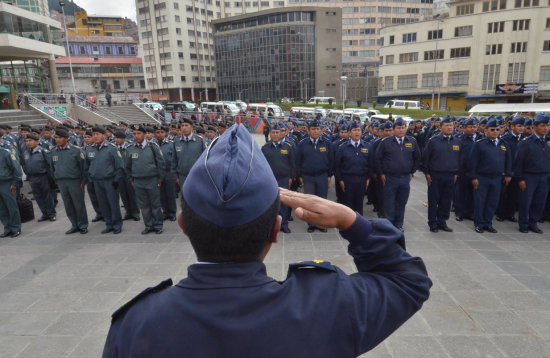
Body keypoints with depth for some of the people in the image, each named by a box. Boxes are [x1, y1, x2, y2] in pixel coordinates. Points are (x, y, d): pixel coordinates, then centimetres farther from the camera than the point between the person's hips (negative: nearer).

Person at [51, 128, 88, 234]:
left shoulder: (75, 150, -6)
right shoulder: (53, 151, 8)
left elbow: (83, 166, -5)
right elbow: (53, 167, 18)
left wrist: (83, 181, -7)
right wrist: (56, 180, 14)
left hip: (74, 181, -5)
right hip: (61, 182, 5)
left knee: (79, 204, 1)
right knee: (68, 205, 10)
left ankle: (83, 226, 12)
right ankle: (75, 225, 21)